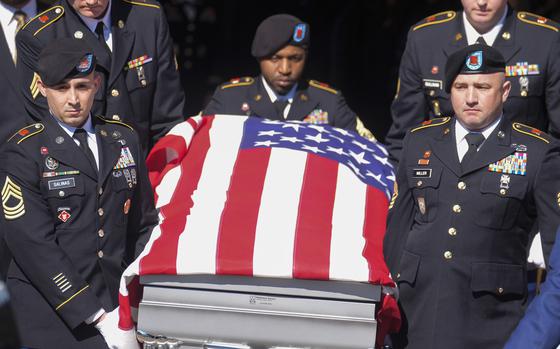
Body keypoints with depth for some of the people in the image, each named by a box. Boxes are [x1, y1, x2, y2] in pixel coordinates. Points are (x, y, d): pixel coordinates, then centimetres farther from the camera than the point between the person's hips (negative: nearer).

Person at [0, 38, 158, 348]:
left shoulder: (124, 139, 9)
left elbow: (144, 226, 12)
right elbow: (34, 246, -13)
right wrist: (100, 317, -17)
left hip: (119, 301, 4)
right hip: (54, 315, -4)